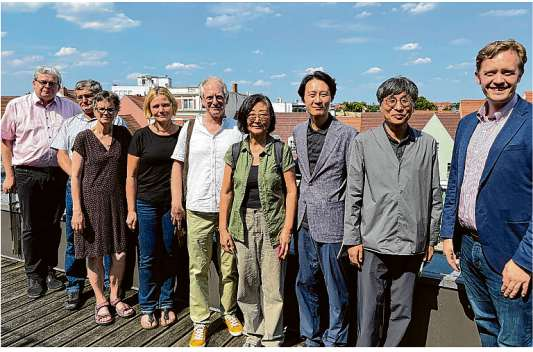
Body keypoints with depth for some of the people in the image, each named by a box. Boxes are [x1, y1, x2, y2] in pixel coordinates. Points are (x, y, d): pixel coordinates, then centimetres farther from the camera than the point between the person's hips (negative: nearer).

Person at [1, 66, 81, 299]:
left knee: (53, 225, 9)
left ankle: (49, 270, 24)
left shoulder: (70, 107, 7)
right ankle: (34, 276, 18)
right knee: (31, 227, 5)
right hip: (28, 174, -1)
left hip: (58, 173, 2)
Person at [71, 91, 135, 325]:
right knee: (95, 253, 6)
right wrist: (77, 210, -9)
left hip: (117, 199, 3)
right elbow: (75, 176, -4)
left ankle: (114, 296, 26)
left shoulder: (123, 135, 4)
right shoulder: (84, 138, -4)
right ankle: (100, 301, 24)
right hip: (92, 199, -2)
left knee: (120, 253, 4)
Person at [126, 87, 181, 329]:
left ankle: (166, 304, 27)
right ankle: (147, 308, 23)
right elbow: (131, 176, 2)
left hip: (173, 205, 1)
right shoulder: (141, 136, -1)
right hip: (147, 204, -1)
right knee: (148, 258, 6)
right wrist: (131, 209, -3)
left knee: (170, 256, 10)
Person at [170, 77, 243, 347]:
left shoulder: (237, 129, 4)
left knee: (229, 267, 10)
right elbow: (178, 165, 10)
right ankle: (200, 322, 21)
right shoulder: (190, 128, 7)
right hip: (198, 210, 1)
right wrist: (176, 201, 3)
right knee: (198, 269, 7)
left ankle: (229, 312, 31)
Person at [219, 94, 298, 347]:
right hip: (243, 224, 3)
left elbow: (291, 191, -3)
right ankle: (253, 333, 31)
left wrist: (287, 229, -10)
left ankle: (271, 339, 22)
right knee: (247, 283, 11)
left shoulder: (281, 150, -2)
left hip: (272, 224, -2)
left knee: (272, 286, 3)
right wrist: (223, 229, 3)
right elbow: (226, 192, 7)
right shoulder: (235, 152, 5)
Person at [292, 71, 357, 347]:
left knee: (336, 288, 8)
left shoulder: (347, 135, -9)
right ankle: (310, 338, 35)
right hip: (305, 222, 6)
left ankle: (334, 340, 29)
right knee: (305, 283, 16)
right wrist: (294, 216, 12)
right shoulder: (298, 132, 8)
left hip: (332, 223, -5)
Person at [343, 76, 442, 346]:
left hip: (412, 245, 2)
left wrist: (432, 239, 10)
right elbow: (353, 194, 0)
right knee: (369, 312, 5)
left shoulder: (427, 144, 5)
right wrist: (352, 240, -2)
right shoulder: (363, 142, 0)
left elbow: (434, 195, 10)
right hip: (373, 244, -2)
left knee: (402, 313, 12)